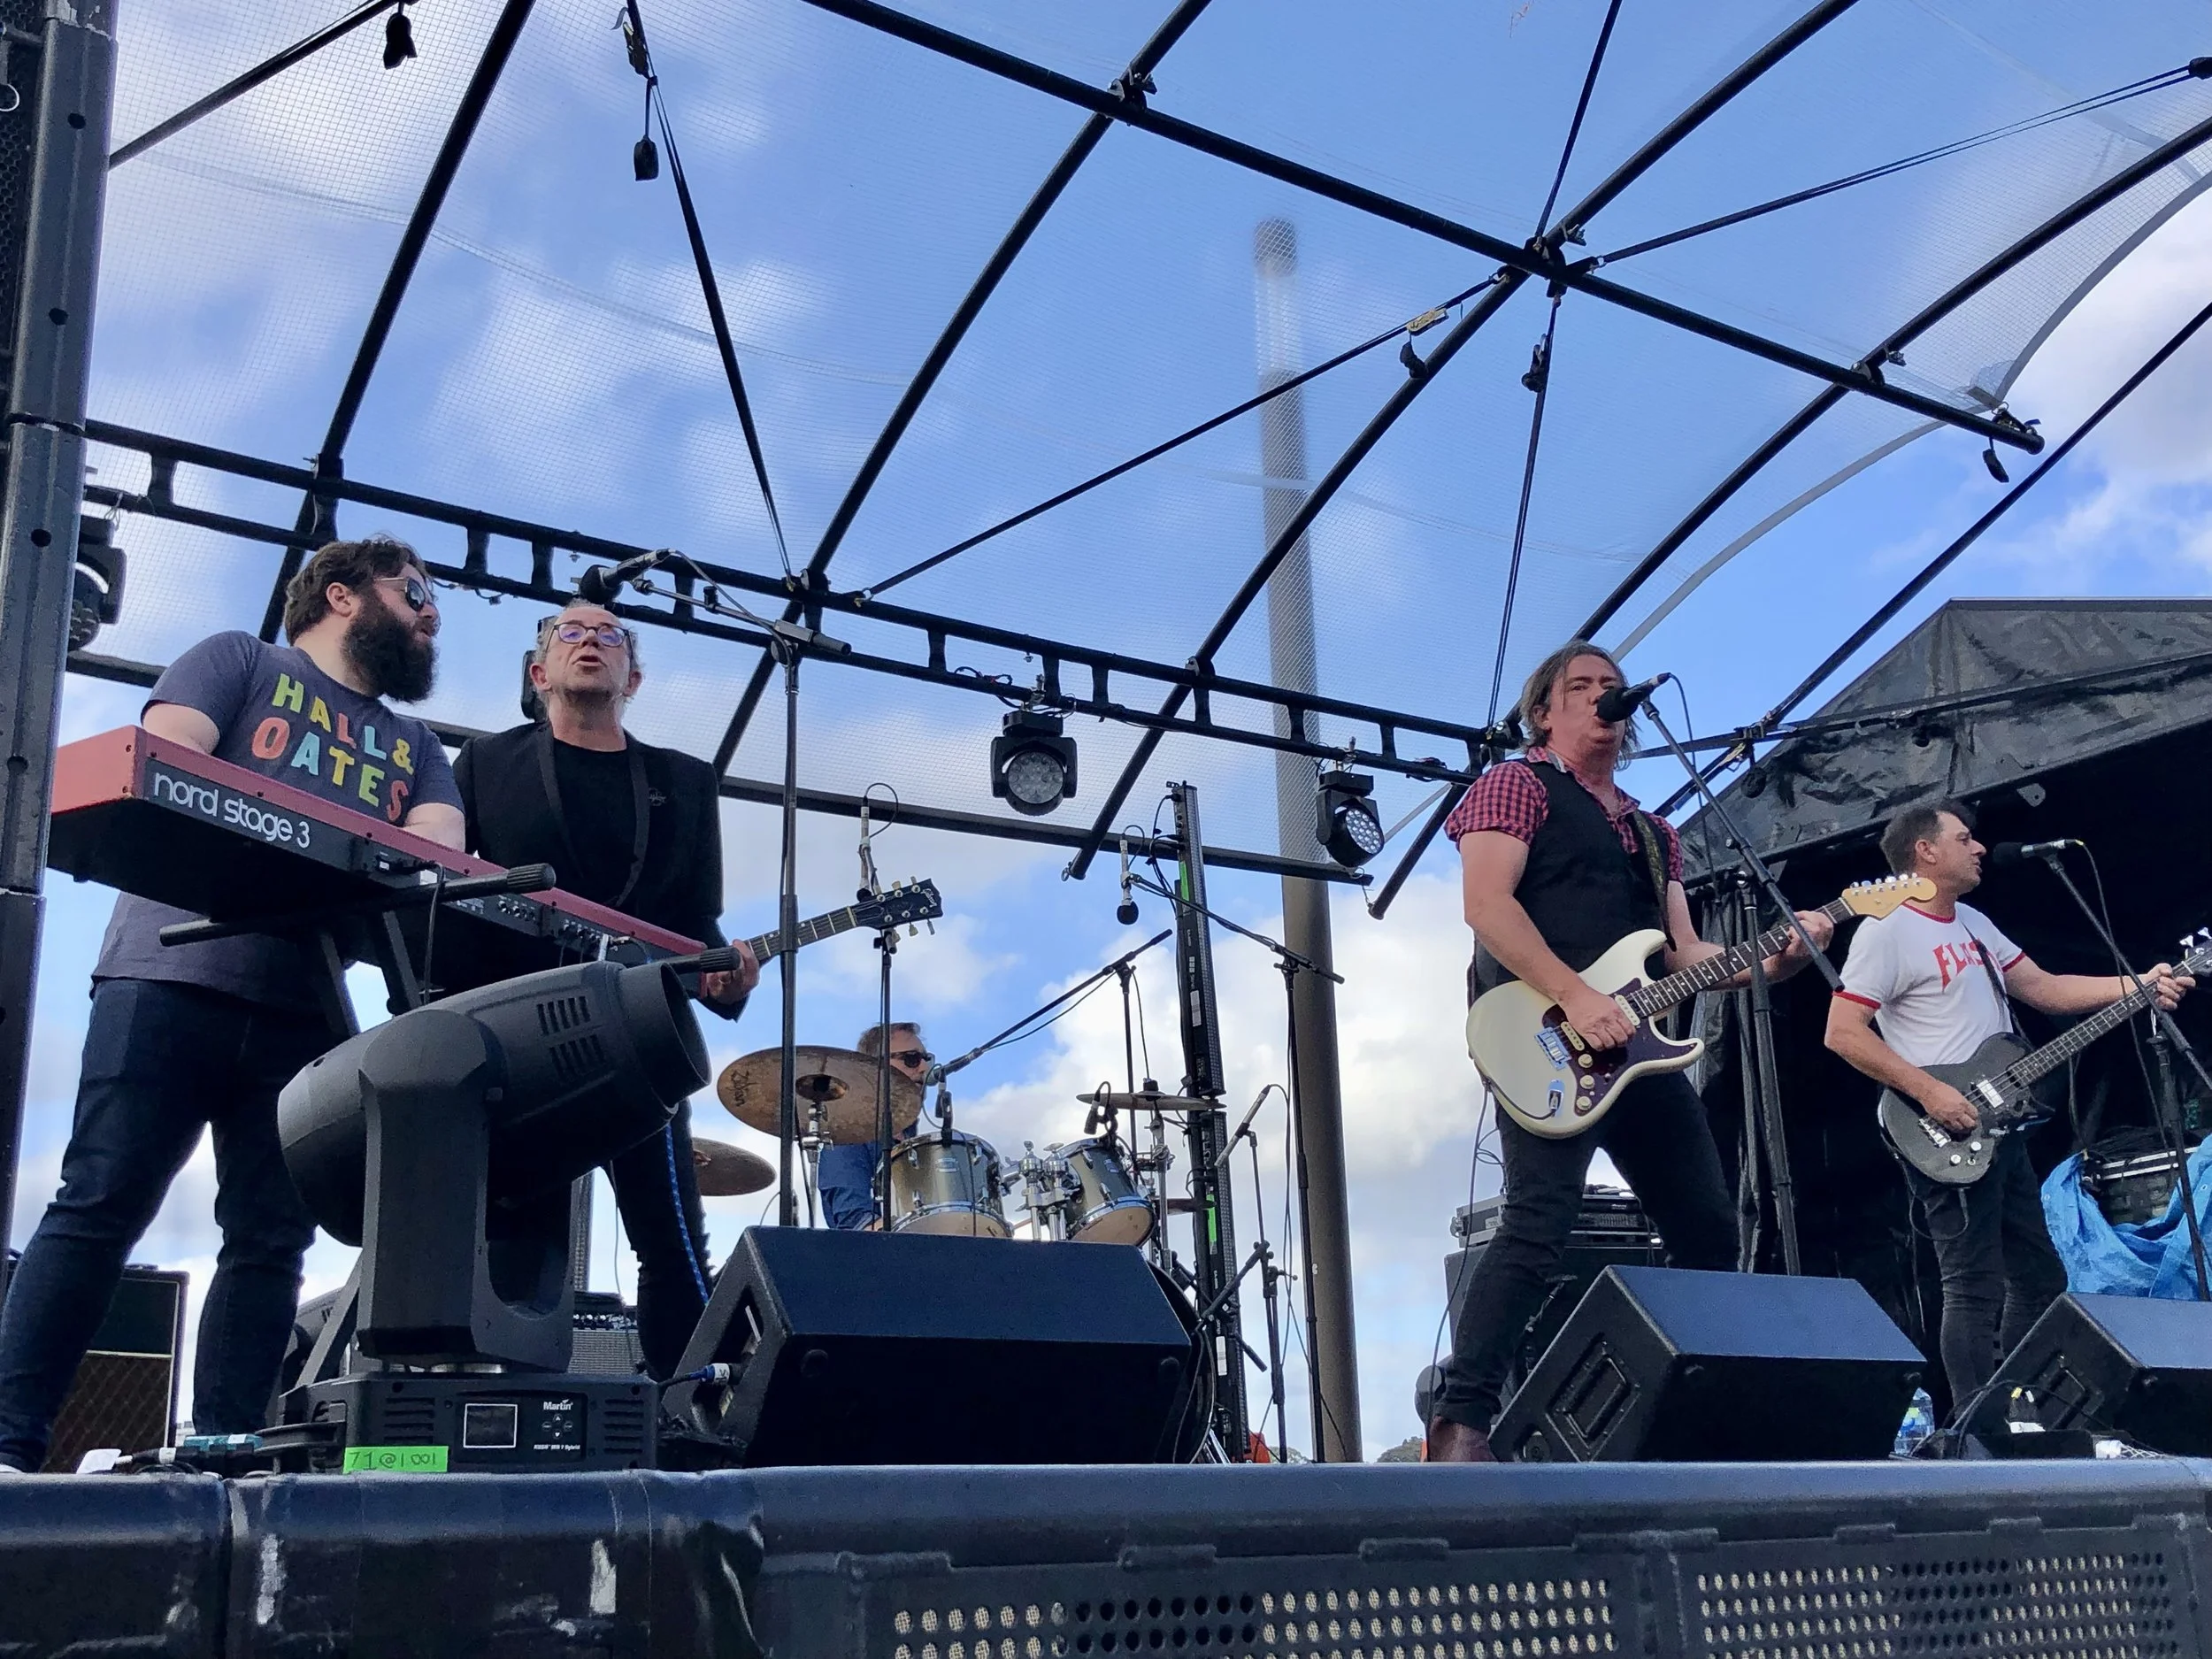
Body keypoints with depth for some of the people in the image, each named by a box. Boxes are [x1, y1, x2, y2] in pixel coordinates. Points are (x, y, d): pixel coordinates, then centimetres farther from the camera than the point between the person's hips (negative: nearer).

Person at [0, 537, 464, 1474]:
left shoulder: (414, 748, 24)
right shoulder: (240, 664, 11)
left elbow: (440, 860, 8)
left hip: (304, 1016, 5)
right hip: (174, 979, -5)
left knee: (270, 1243, -1)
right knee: (98, 1210, -8)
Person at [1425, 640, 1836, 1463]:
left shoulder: (1652, 831, 26)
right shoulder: (1517, 785, 3)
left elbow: (1682, 953, 20)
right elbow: (1486, 906, -11)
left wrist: (1769, 960, 1)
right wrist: (1576, 997, -20)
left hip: (1638, 1043, 8)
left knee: (1710, 1229, 10)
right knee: (1540, 1222, -22)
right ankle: (1460, 1426, -21)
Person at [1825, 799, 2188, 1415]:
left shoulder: (1974, 922, 17)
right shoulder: (1887, 930, -12)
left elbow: (2045, 989, 18)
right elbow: (1843, 1032, -18)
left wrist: (2136, 985, 6)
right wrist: (1929, 1092, -21)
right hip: (1947, 1137, -10)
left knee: (2040, 1277, 15)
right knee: (1975, 1289, -7)